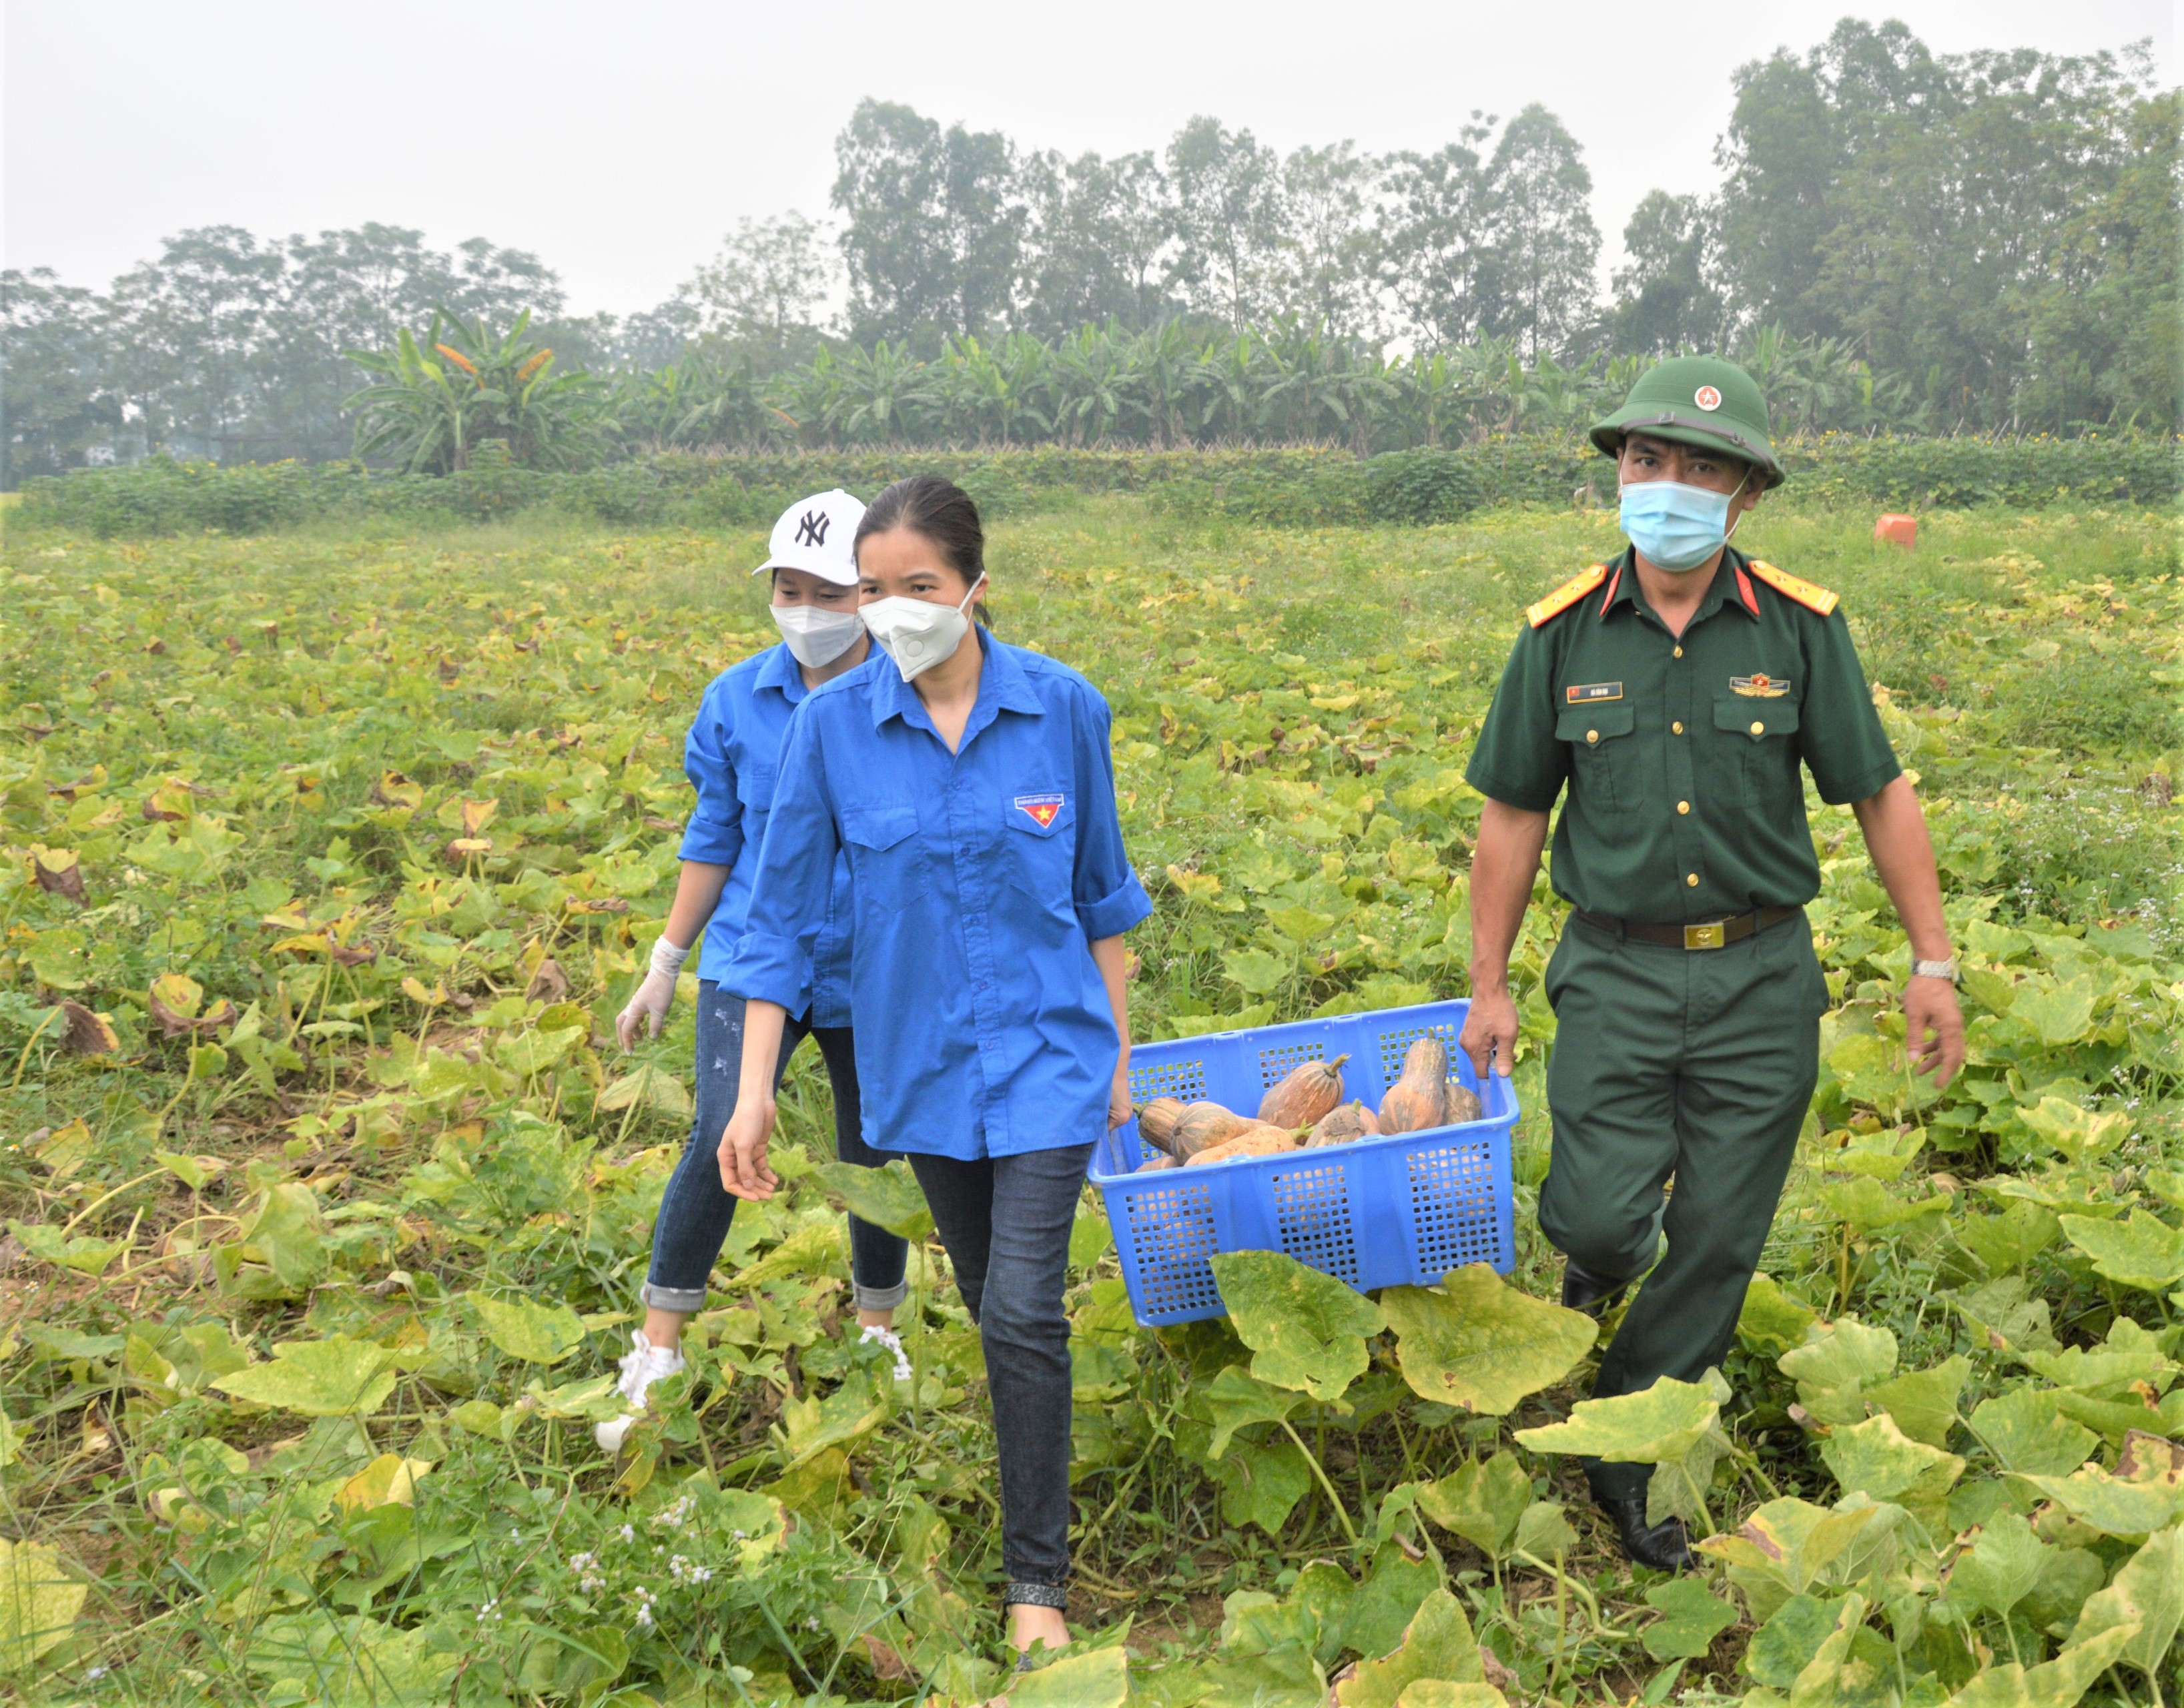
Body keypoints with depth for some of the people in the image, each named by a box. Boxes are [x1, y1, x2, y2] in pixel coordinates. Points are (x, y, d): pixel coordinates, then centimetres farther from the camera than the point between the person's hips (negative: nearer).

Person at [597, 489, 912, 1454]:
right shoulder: (737, 701, -2)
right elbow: (713, 842, 7)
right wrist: (665, 965, 8)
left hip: (872, 972, 0)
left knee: (874, 1158, 13)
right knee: (720, 1139, -16)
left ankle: (879, 1340, 37)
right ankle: (655, 1361, -2)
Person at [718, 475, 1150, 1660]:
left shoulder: (1062, 708, -9)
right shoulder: (834, 722, -8)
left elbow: (1100, 892, 3)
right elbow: (780, 908, -3)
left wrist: (1119, 1057, 7)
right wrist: (754, 1090, -6)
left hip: (1046, 1052, -2)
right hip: (920, 1059, 2)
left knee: (1023, 1309, -8)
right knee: (987, 1297, 17)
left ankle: (1035, 1577, 8)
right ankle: (1040, 1460, 43)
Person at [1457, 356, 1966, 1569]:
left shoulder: (1800, 627, -2)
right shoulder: (1564, 633, -1)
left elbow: (1880, 793, 4)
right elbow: (1514, 815, 4)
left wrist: (1935, 962, 0)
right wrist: (1489, 987, 4)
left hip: (1762, 979, 1)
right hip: (1617, 974, 0)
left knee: (1719, 1239, 5)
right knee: (1602, 1215, -11)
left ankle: (1629, 1450, 24)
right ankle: (1596, 1258, 28)